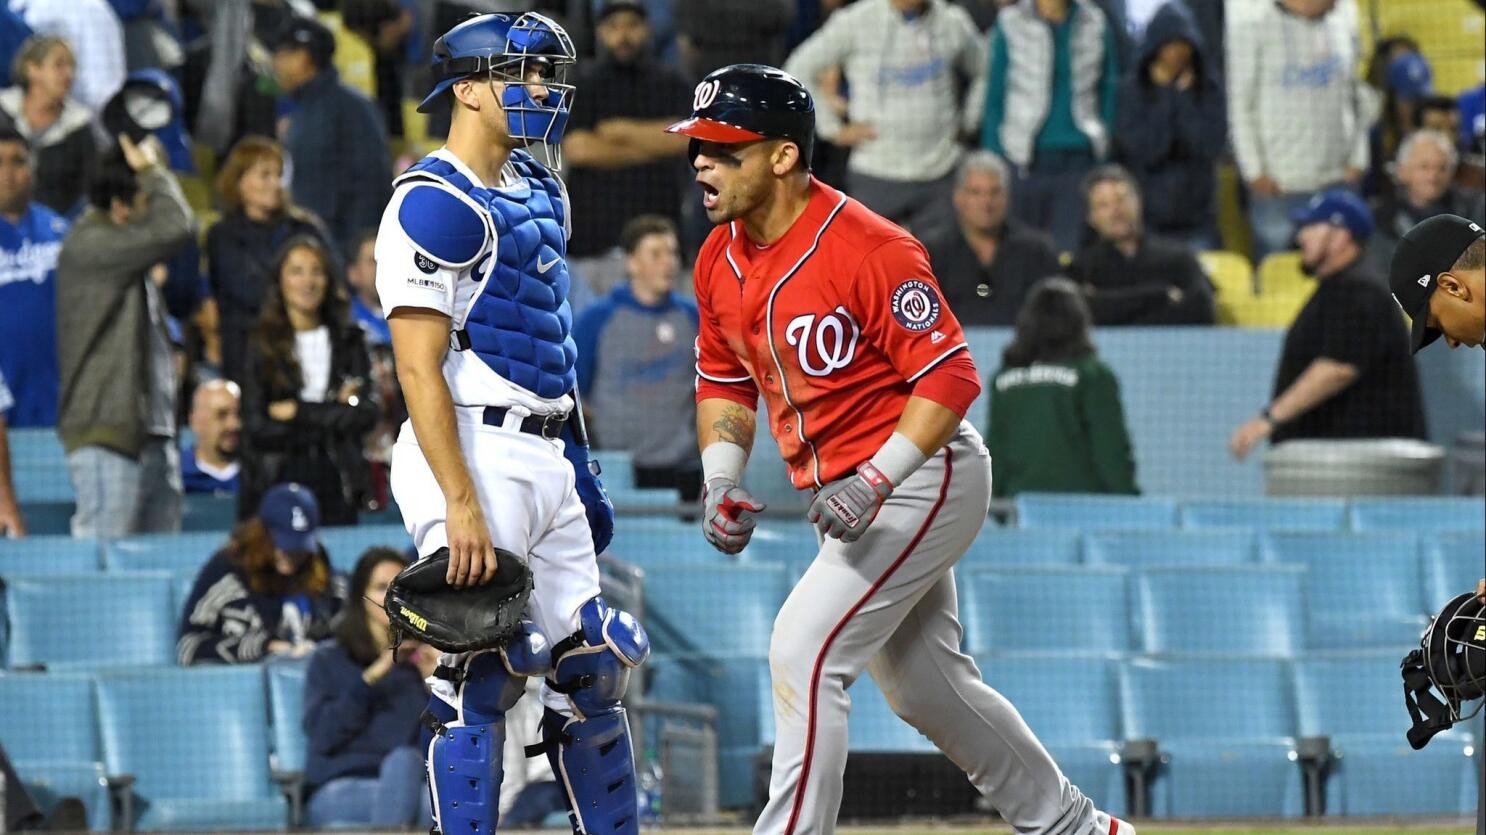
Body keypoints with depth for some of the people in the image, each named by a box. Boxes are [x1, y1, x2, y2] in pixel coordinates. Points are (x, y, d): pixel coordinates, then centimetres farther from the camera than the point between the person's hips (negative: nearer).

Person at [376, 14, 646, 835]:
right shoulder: (436, 204, -13)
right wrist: (461, 505, -24)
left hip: (543, 456, 9)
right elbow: (418, 368, -18)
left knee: (591, 663, 11)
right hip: (475, 457, -9)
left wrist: (579, 470, 20)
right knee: (480, 680, -10)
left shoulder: (537, 190, 16)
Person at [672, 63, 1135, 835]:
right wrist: (721, 479, -2)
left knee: (804, 650, -19)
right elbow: (725, 380, 14)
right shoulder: (721, 258, 1)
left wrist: (875, 482, -30)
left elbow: (950, 377, -23)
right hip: (849, 491, 9)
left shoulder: (867, 250, -24)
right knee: (923, 684, 17)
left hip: (922, 477, -9)